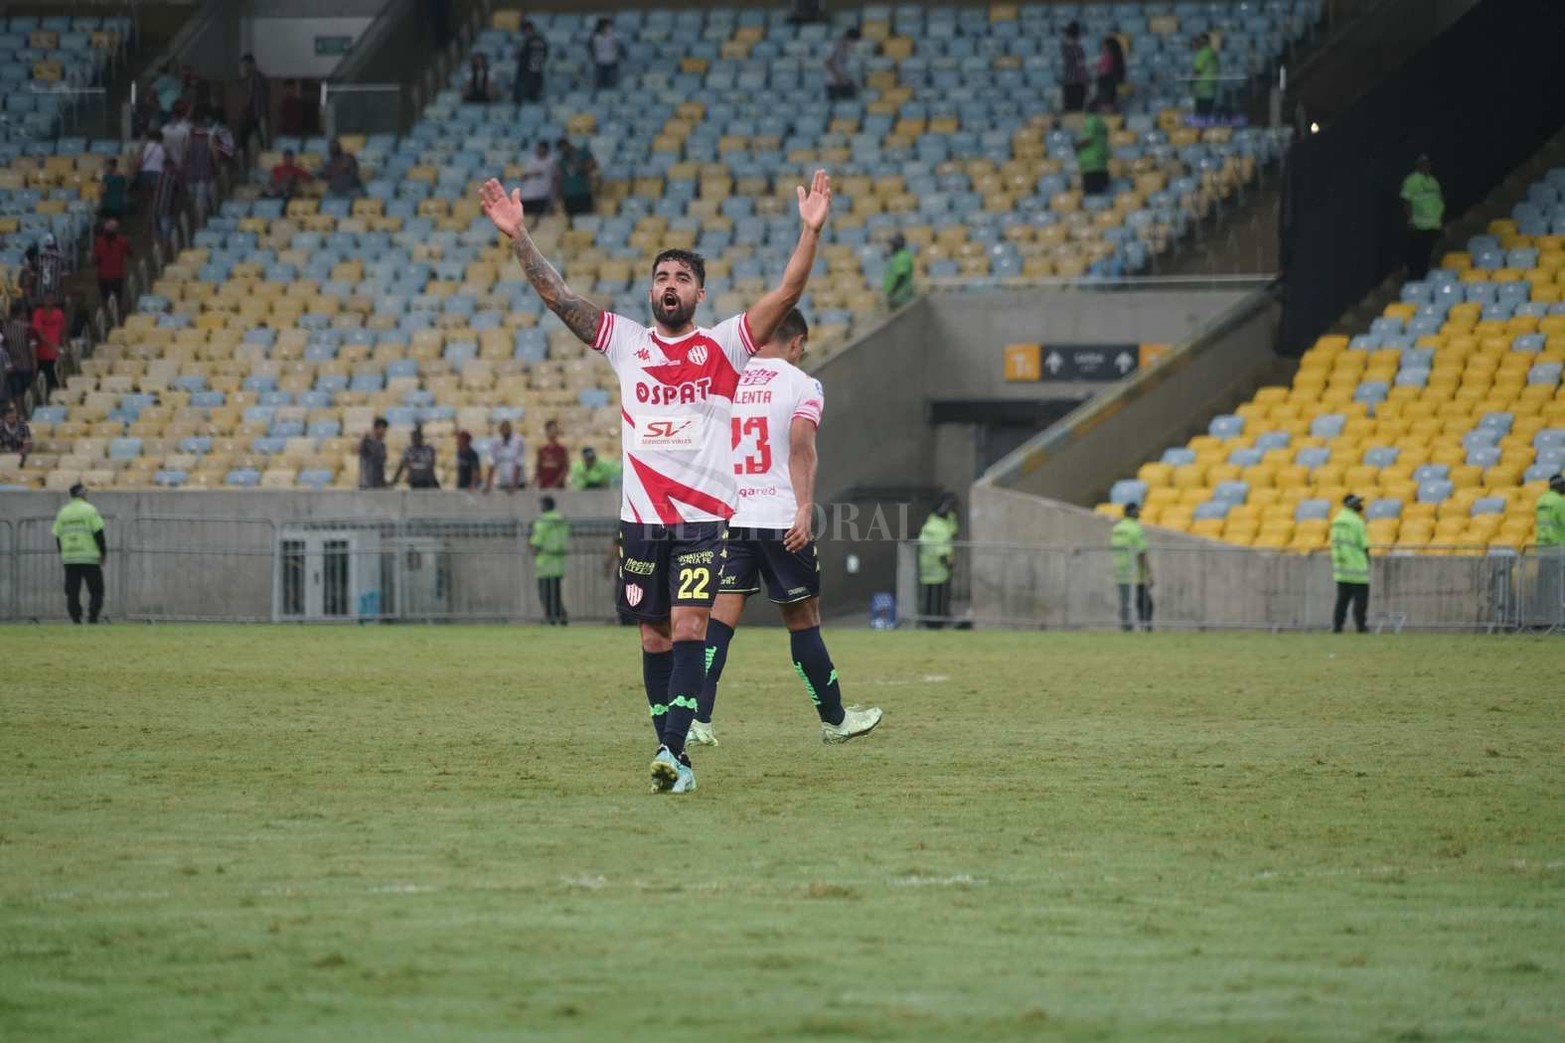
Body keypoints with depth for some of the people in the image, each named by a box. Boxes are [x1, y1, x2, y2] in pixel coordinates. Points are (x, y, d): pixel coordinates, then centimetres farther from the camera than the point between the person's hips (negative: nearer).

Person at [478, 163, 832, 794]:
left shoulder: (723, 349, 3)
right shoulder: (626, 343, 9)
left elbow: (787, 294, -6)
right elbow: (555, 294, 6)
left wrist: (811, 230, -18)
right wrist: (517, 237, -4)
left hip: (705, 517, -3)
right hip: (641, 519, 3)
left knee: (689, 631, -13)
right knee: (655, 639, 6)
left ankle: (672, 752, -20)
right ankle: (674, 756, 13)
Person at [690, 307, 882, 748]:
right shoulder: (801, 384, 0)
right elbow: (800, 448, -14)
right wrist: (804, 510, -21)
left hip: (726, 516, 3)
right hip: (780, 518, -3)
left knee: (720, 618, -1)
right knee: (802, 621, 8)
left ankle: (696, 718, -15)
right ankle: (834, 719, 20)